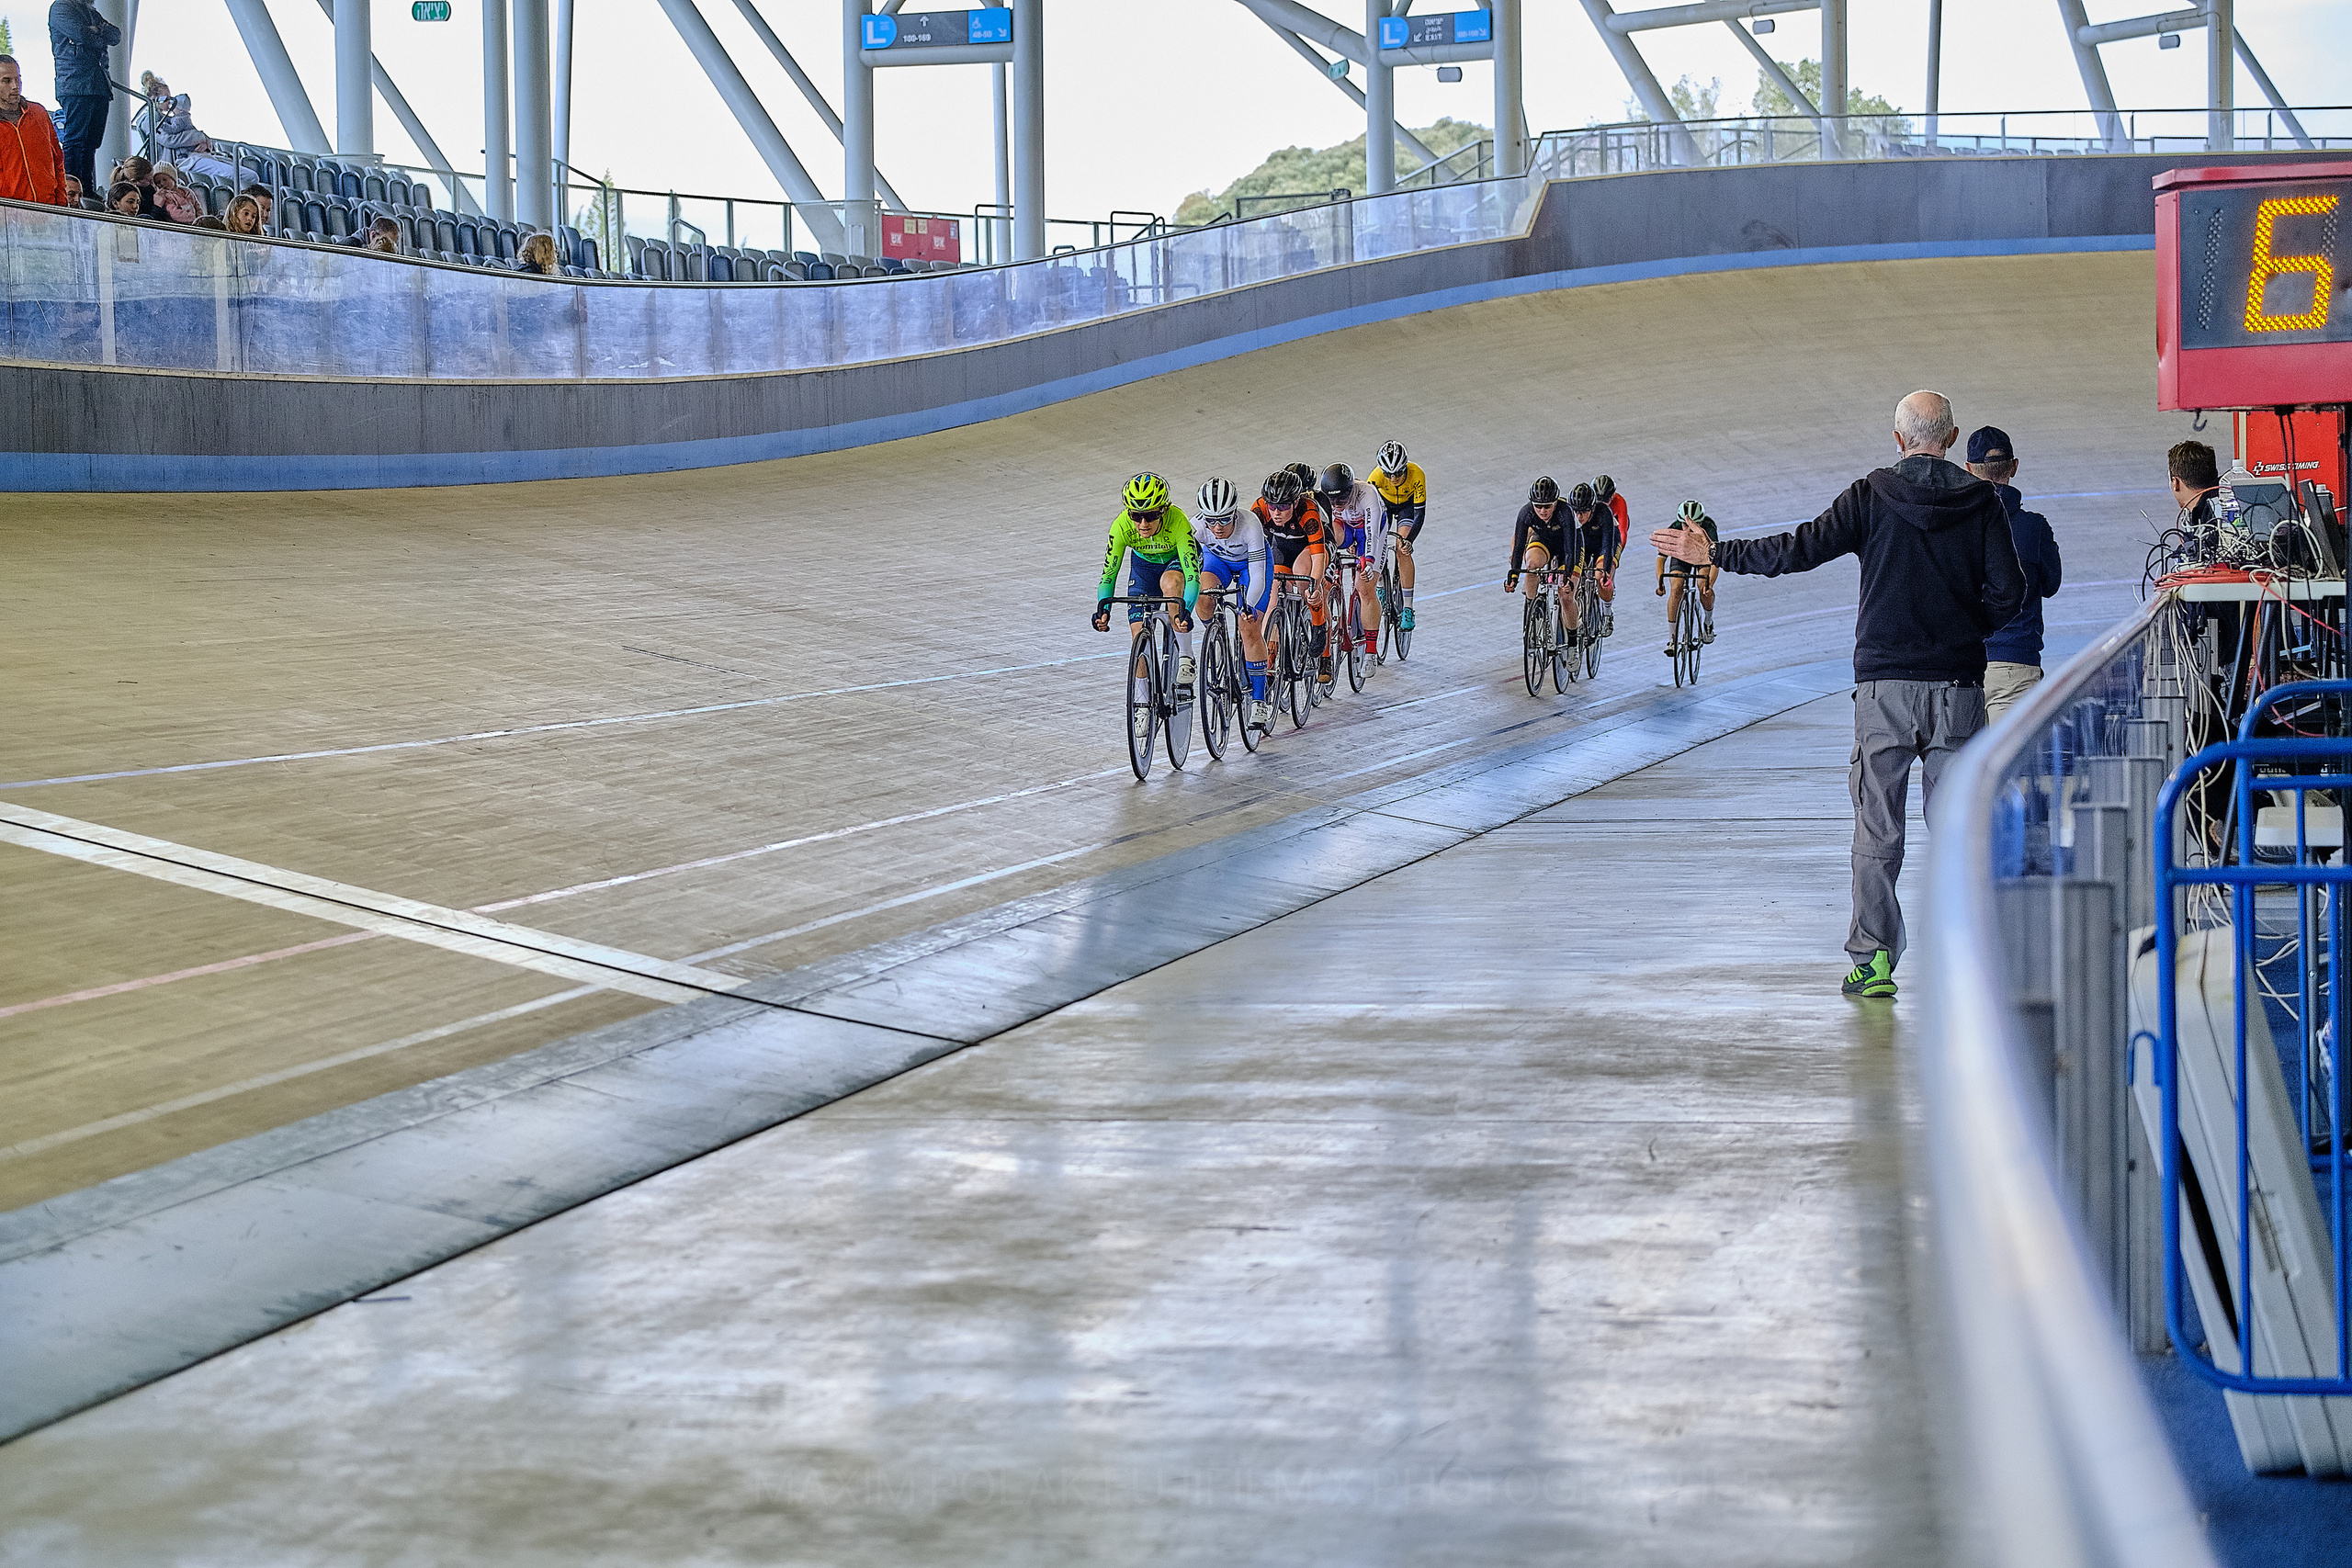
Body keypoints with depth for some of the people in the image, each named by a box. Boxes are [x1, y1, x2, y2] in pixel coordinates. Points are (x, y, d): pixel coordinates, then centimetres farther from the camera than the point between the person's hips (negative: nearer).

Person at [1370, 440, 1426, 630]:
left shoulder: (1417, 475, -37)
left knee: (1402, 551, -19)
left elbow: (1420, 513, -33)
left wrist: (1409, 541, -47)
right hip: (1384, 502, 2)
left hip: (1408, 504, -2)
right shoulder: (1377, 475, -35)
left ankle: (1408, 608, -14)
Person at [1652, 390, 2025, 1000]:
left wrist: (1715, 554, 1)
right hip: (1957, 683, 1)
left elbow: (1803, 548, -8)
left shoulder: (1872, 494, -2)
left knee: (1877, 829, 3)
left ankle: (1872, 958, 0)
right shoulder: (1981, 501, 2)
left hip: (1884, 683, -1)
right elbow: (2008, 593, -2)